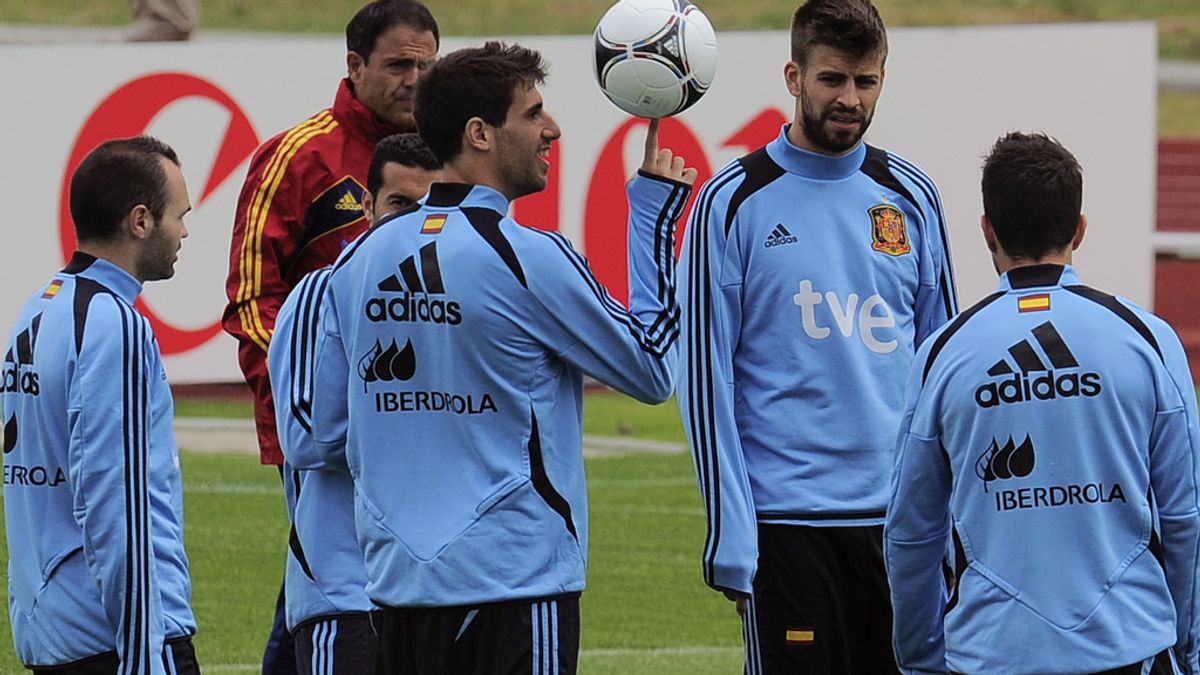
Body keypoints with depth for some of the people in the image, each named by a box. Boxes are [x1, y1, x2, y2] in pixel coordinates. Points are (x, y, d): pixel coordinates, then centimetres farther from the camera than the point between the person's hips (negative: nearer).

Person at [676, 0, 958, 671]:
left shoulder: (912, 196, 9)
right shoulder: (734, 201, -3)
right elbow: (706, 376, -4)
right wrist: (731, 540, -9)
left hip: (899, 516, 4)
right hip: (787, 516, -4)